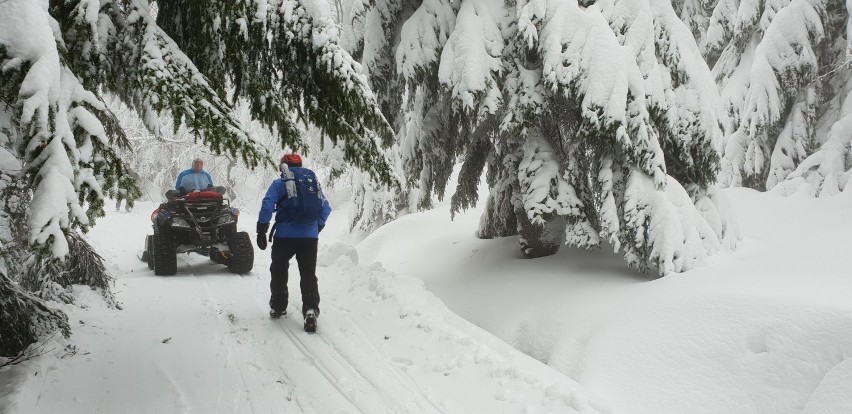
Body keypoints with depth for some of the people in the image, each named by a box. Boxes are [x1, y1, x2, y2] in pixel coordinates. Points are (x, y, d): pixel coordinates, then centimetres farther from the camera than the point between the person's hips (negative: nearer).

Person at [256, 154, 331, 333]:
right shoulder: (314, 182, 14)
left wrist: (261, 231, -5)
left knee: (279, 272, 17)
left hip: (285, 236, -3)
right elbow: (326, 208, 14)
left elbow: (267, 206, -10)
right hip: (310, 237, 3)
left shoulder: (279, 184, 1)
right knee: (309, 275, 6)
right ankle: (311, 310, -10)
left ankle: (278, 307, 25)